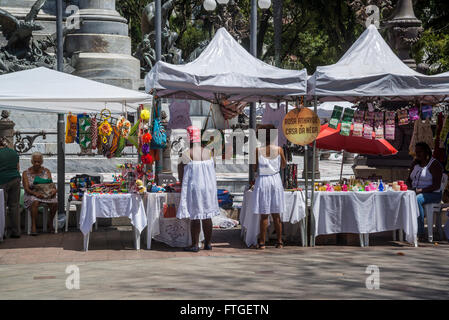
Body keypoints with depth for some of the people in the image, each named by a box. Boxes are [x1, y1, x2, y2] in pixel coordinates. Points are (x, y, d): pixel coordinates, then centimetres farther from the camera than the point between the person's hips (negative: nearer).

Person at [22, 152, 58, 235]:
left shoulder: (46, 171, 10)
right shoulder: (26, 173, 2)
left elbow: (51, 184, 3)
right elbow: (26, 188, -7)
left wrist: (54, 189, -22)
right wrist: (35, 193, -27)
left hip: (45, 193, 2)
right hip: (31, 195, -2)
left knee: (54, 202, -29)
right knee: (35, 202, -38)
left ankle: (50, 222, -4)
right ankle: (33, 226, -34)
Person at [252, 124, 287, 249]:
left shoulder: (258, 150, -8)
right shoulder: (279, 149, -3)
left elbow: (255, 167, -4)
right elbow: (284, 165, 9)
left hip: (262, 180, -2)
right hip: (276, 179, 2)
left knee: (264, 214, 3)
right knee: (276, 214, 11)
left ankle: (262, 242, 3)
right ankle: (279, 241, 13)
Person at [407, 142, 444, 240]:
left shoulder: (435, 165, -6)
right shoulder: (415, 163, 16)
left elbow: (436, 186, -14)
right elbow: (409, 179, 21)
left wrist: (421, 190, -23)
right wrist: (410, 187, -3)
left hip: (432, 194, -6)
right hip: (415, 192, 6)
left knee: (417, 200, -38)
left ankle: (420, 233, -34)